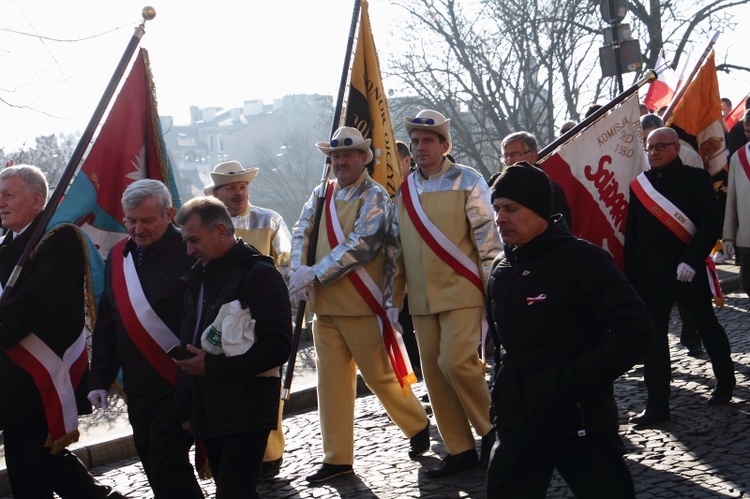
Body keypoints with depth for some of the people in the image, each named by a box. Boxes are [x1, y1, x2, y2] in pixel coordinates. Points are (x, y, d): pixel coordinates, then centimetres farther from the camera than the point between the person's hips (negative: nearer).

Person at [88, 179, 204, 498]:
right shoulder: (118, 256, 9)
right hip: (137, 387, 7)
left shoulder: (189, 254, -13)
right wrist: (101, 379, 12)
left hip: (178, 386, -7)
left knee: (167, 469, -8)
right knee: (155, 470, 14)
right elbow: (106, 324, 15)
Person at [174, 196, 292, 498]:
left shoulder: (259, 275, -9)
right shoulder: (200, 276, 16)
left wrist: (213, 366, -18)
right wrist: (187, 409, 15)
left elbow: (279, 346, -17)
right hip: (207, 413, 8)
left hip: (246, 413, -8)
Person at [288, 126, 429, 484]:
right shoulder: (321, 195, 13)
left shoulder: (375, 197, -7)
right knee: (331, 380, 7)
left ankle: (418, 427, 25)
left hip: (361, 305, -6)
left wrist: (315, 273, -19)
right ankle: (337, 458, 14)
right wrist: (299, 273, -13)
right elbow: (301, 233, 6)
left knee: (379, 374, 1)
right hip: (325, 305, 6)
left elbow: (360, 244, -18)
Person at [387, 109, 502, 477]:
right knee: (434, 372, 5)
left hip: (461, 291, -5)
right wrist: (392, 299, 13)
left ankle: (490, 429, 5)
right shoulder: (404, 190, 11)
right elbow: (397, 248, 15)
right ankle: (459, 450, 15)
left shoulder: (467, 181, -3)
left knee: (456, 361, -18)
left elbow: (488, 239, -5)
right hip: (422, 298, 5)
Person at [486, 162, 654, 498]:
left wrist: (571, 383, -20)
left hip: (580, 425, -6)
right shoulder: (500, 269, 9)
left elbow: (635, 331, -20)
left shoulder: (582, 260, -12)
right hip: (517, 427, 6)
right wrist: (505, 388, 13)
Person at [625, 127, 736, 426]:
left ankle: (725, 381, 35)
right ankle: (657, 404, 6)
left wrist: (692, 260, -21)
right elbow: (632, 236, 11)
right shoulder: (639, 186, 9)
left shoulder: (696, 179, -3)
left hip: (689, 271, -3)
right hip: (650, 275, 3)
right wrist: (630, 278, 7)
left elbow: (712, 225, -10)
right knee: (652, 338, 1)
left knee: (707, 326, 12)